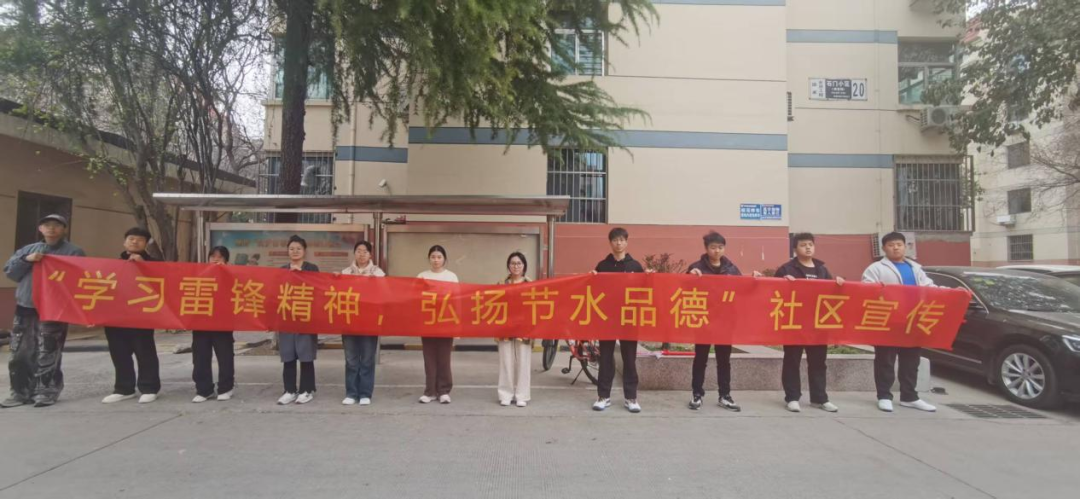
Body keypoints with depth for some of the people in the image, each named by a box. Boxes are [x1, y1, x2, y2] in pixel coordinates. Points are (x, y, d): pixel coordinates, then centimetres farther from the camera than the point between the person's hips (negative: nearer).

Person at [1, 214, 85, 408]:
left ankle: (46, 392, 2)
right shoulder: (28, 249, 19)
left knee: (47, 355, -6)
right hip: (25, 308, 5)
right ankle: (20, 392, 17)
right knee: (19, 353, 7)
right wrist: (26, 260, -5)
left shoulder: (74, 252, 2)